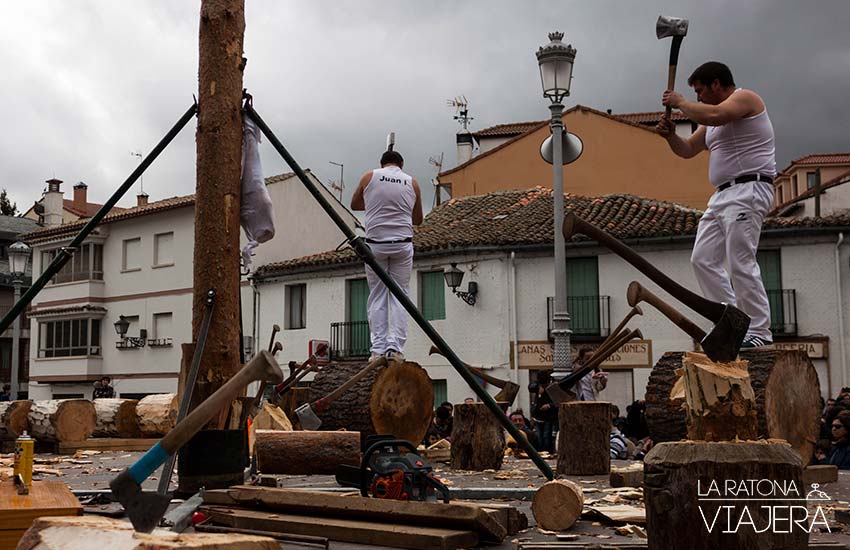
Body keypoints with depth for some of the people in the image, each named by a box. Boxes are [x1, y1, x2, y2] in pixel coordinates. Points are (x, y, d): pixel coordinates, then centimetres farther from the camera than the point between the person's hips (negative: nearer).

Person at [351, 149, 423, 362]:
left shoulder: (369, 177, 5)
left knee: (377, 296, 5)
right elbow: (418, 219, 19)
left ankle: (378, 348, -1)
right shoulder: (412, 183, 8)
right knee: (399, 296, 4)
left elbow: (354, 204, 19)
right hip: (402, 244, 0)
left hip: (375, 244, 0)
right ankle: (395, 346, -6)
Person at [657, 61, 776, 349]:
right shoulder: (712, 122, 24)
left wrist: (680, 102, -10)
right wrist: (670, 135, 8)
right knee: (703, 259, 5)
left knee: (740, 263, -14)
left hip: (748, 192, -10)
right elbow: (688, 149, 29)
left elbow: (714, 115, -25)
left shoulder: (745, 97, -4)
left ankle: (759, 331, -9)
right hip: (723, 195, 10)